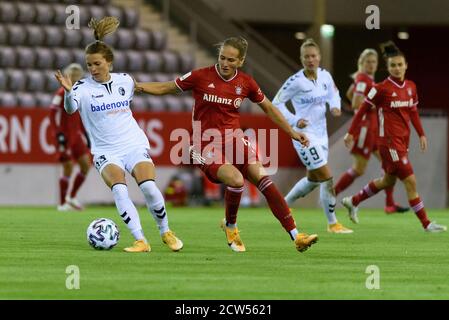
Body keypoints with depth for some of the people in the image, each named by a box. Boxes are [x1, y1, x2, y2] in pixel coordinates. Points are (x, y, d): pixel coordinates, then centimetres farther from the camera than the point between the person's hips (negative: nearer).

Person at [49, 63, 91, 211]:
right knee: (68, 168, -7)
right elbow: (53, 113, -15)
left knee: (86, 165, 2)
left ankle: (72, 197, 16)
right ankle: (62, 203, 3)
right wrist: (58, 134, -21)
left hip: (76, 135, 8)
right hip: (65, 136, -8)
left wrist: (86, 135, 18)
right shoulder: (62, 93, -11)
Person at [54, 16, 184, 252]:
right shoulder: (84, 87, -8)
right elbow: (70, 108, -30)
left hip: (135, 145, 2)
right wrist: (68, 91, -47)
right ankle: (140, 241, -22)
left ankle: (166, 233, 5)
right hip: (105, 151, -2)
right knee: (118, 188, -29)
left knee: (149, 187, -20)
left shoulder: (125, 81, 3)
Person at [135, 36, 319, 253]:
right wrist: (139, 87, -11)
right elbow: (166, 88, 3)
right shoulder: (201, 77, -7)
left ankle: (296, 236, -13)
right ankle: (230, 227, 3)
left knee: (264, 180, -14)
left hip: (234, 140, 4)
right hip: (206, 145, -4)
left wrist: (292, 133, 18)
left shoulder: (246, 83, 2)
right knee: (236, 180, -28)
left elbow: (268, 108, 17)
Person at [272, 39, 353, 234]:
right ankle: (332, 223, 0)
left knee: (313, 179, 18)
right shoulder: (295, 81, -16)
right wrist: (294, 121, -18)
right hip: (304, 135, -8)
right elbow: (277, 103, -8)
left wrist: (335, 106, -1)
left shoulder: (325, 76, 2)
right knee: (327, 177, -11)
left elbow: (333, 93, 20)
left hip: (321, 134, 8)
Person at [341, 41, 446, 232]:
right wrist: (351, 133, -3)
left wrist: (421, 134, 12)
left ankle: (353, 201, 38)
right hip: (389, 141, -8)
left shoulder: (411, 87, 7)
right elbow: (363, 109, -5)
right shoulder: (382, 89, -12)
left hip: (403, 141, 8)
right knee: (410, 182, -9)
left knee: (388, 181, 20)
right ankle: (426, 224, -5)